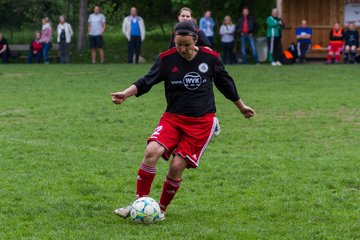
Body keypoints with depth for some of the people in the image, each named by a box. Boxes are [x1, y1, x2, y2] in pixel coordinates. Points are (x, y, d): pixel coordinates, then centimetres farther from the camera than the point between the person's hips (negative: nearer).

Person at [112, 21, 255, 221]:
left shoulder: (211, 58, -3)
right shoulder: (166, 59, -4)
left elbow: (225, 83, 12)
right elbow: (147, 82, -4)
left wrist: (241, 106, 25)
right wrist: (126, 93, -23)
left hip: (201, 122, -1)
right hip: (173, 117, 1)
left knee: (177, 166, -12)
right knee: (152, 152, -22)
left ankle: (161, 210, 8)